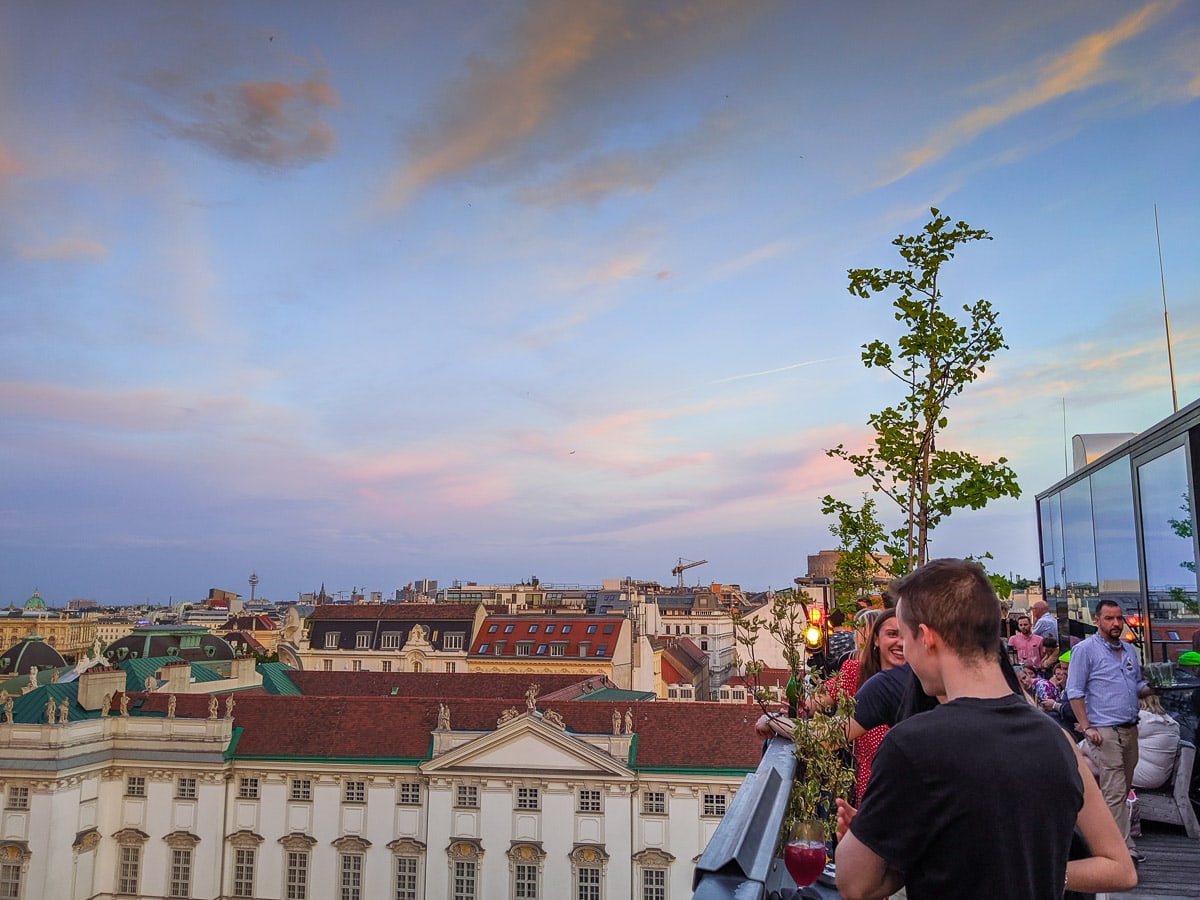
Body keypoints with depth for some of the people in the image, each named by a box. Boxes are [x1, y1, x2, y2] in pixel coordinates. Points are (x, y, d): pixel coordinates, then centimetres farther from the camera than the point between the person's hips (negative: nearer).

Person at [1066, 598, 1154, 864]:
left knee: (1123, 790, 11)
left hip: (1130, 729, 7)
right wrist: (1087, 727, -15)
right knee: (1115, 792, -8)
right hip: (1104, 732, -7)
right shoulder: (1085, 649, -6)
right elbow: (1074, 692, -8)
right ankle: (1125, 848, -6)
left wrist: (1154, 688, 1)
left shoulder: (1129, 650, 16)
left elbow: (1138, 685, 24)